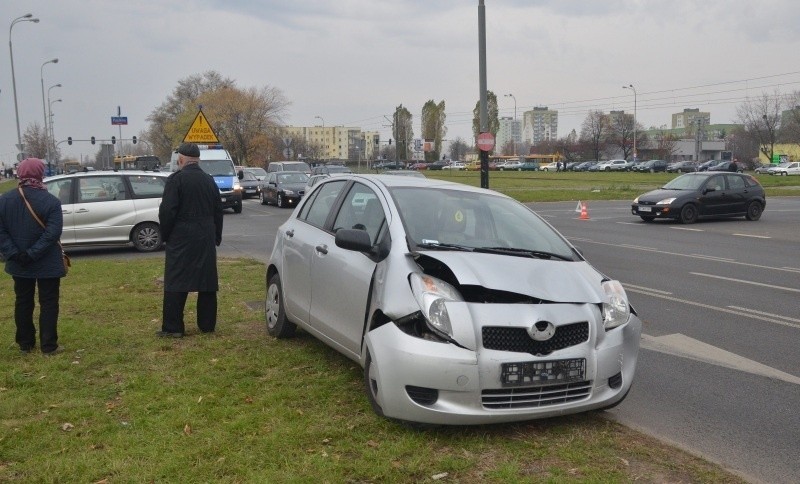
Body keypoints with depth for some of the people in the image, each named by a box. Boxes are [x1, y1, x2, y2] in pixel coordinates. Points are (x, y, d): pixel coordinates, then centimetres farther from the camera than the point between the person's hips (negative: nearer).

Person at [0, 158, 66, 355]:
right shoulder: (51, 201, -14)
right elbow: (52, 233, -21)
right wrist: (33, 254, -18)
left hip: (18, 264, 4)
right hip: (47, 264, -4)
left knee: (23, 302, 15)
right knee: (48, 303, 4)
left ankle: (25, 344, 24)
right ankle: (49, 346, 6)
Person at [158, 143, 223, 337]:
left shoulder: (176, 179, -9)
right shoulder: (209, 181, 10)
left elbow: (167, 211, -13)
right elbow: (218, 211, 15)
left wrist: (165, 234, 1)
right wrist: (217, 237, 21)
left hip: (181, 239, -5)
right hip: (207, 239, 6)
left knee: (176, 283, -2)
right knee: (208, 281, 9)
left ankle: (172, 327, -1)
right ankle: (207, 325, 15)